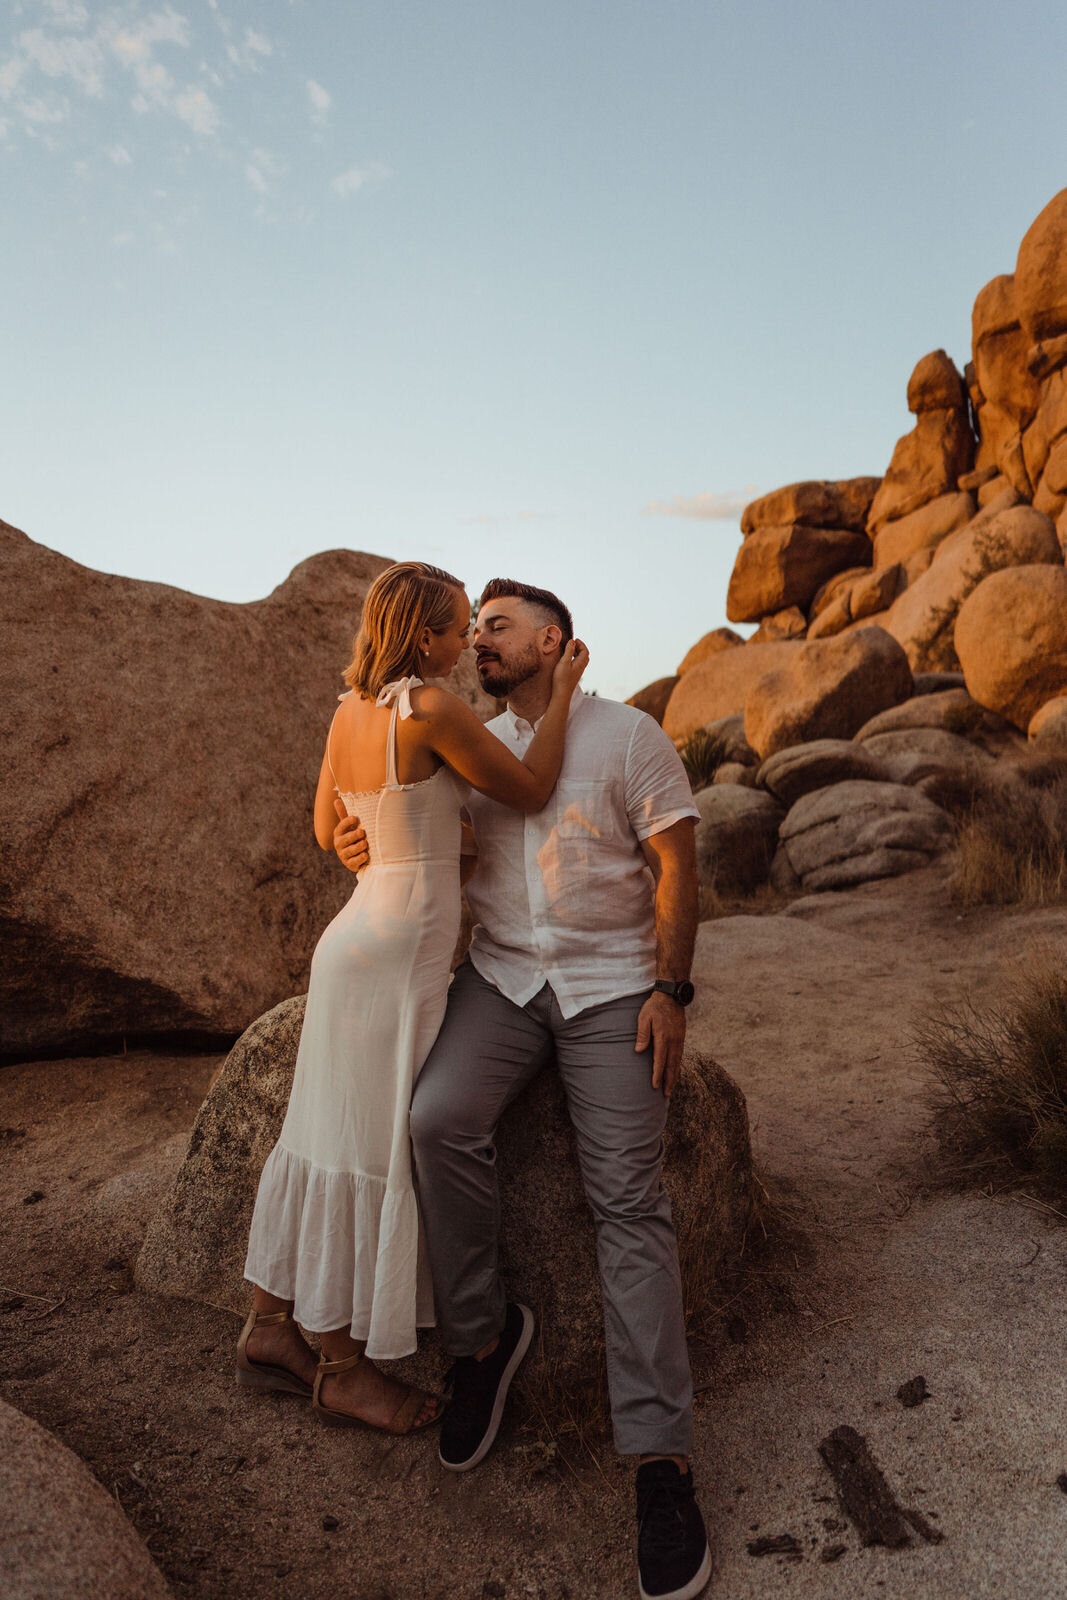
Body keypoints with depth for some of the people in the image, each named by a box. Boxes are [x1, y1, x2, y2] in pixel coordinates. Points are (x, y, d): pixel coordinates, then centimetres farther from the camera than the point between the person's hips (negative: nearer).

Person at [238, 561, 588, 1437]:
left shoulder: (349, 713, 7)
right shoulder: (431, 708, -18)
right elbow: (530, 790, -9)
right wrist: (563, 690, 1)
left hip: (358, 941, 9)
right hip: (396, 956, -9)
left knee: (329, 1139, 17)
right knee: (377, 1154, 4)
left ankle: (271, 1325, 31)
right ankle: (346, 1365, 22)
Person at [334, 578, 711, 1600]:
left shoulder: (628, 736, -4)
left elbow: (677, 867, -5)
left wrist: (669, 993, -12)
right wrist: (362, 844, -5)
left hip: (614, 988, -3)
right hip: (503, 977, 4)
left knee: (626, 1195, -13)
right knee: (439, 1119, -23)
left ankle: (660, 1459, -8)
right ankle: (482, 1332, -1)